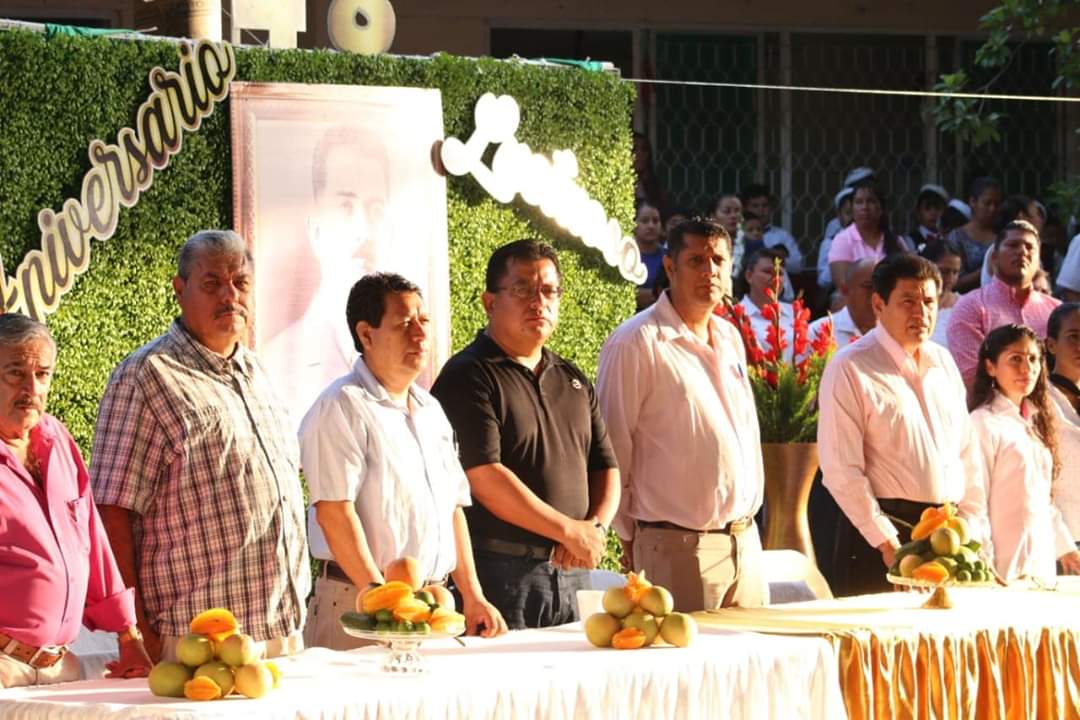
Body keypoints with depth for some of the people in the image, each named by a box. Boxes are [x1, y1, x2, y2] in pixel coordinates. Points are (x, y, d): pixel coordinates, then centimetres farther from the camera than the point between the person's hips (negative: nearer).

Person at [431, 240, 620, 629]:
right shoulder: (467, 377, -5)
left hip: (573, 572, 7)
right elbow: (484, 479, -15)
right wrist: (570, 531, -11)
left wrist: (596, 528, -4)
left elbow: (606, 466, 18)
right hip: (500, 572, -7)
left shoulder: (572, 380, 19)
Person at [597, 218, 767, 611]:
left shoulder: (729, 338, 14)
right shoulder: (636, 343, -10)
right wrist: (631, 534, -1)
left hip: (745, 541, 7)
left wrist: (749, 513, 18)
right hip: (679, 546, -7)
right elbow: (613, 445, -7)